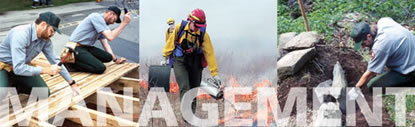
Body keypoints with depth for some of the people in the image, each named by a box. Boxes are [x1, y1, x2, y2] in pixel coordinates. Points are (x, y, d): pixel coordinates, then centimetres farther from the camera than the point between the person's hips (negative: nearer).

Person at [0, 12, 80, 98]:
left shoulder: (46, 40, -12)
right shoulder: (20, 35, -33)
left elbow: (55, 61, -2)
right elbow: (18, 68, -37)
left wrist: (72, 83, -3)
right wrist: (46, 70, -34)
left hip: (22, 67, 6)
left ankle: (13, 86, 14)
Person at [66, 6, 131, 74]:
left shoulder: (102, 25, 15)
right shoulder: (96, 17, -14)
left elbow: (105, 44, 17)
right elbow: (110, 37, -23)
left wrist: (115, 59, 8)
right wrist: (124, 23, -17)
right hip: (76, 49, -10)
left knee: (108, 57, -8)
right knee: (100, 68, -24)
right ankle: (72, 63, -10)